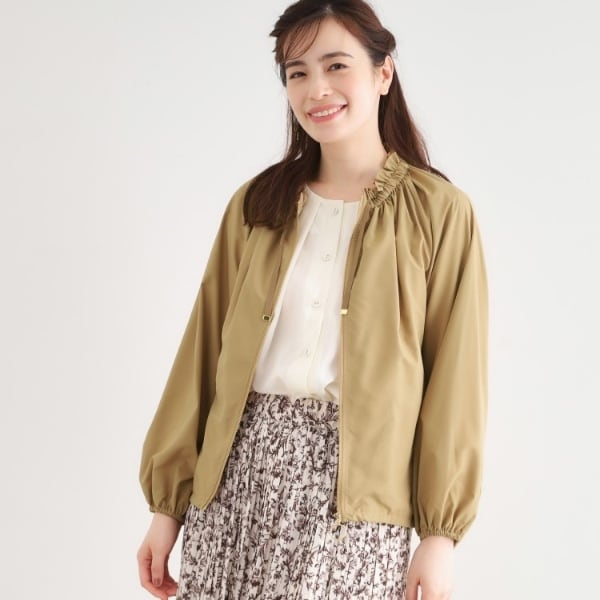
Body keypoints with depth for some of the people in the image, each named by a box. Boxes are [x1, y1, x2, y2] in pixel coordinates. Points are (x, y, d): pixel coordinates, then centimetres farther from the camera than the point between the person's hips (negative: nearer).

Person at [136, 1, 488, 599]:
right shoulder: (256, 204, 9)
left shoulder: (438, 212, 0)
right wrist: (167, 500, 5)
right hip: (242, 467, 3)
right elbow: (203, 353, 8)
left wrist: (440, 531, -5)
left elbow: (454, 377, -2)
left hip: (353, 484, -3)